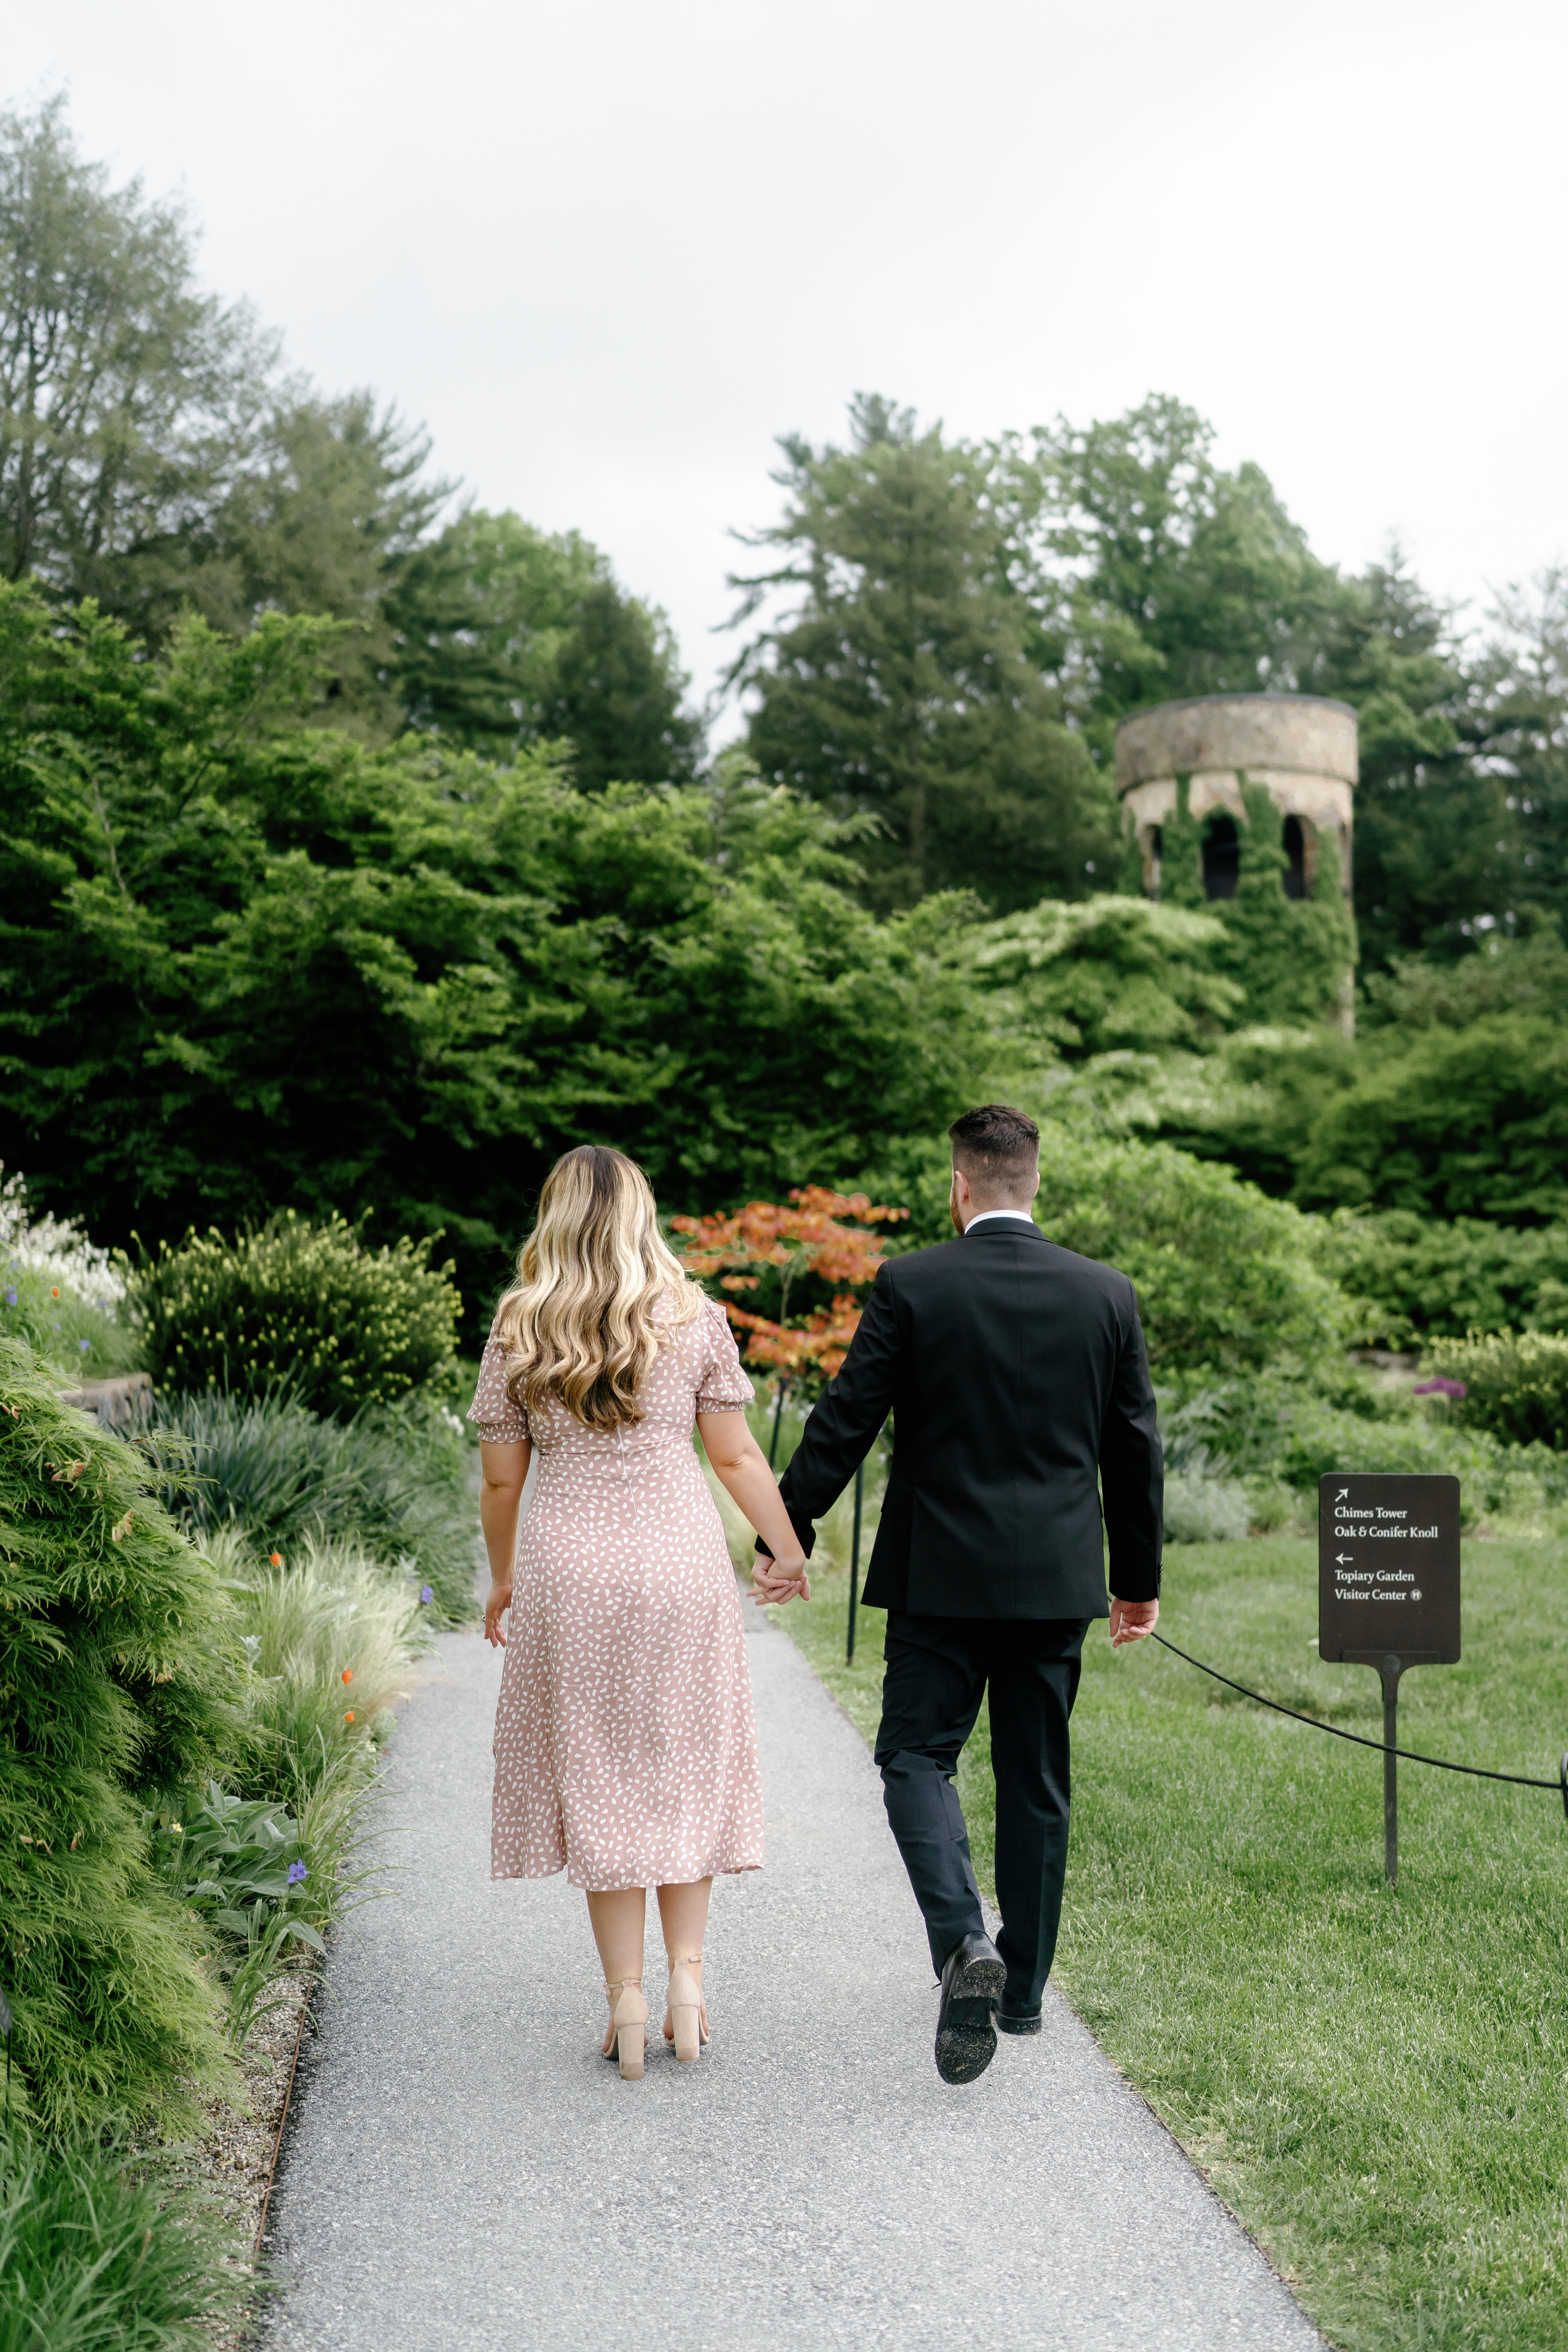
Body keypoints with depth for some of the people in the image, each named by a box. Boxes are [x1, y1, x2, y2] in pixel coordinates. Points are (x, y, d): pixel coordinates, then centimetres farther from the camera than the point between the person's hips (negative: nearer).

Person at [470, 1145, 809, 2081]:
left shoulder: (518, 1331, 0)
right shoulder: (695, 1318, -1)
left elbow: (500, 1478, 4)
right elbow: (736, 1454, 1)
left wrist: (503, 1579, 18)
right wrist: (788, 1548, 14)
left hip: (567, 1564, 0)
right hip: (680, 1556, 0)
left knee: (595, 1776, 9)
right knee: (683, 1768, 15)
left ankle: (627, 2004, 11)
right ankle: (688, 1978, 10)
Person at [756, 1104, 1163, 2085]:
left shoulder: (911, 1287, -8)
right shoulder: (1107, 1294, 1)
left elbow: (844, 1424, -7)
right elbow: (1135, 1449, 6)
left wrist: (786, 1536, 4)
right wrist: (1140, 1578, 16)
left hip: (941, 1576, -3)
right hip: (1055, 1580, 4)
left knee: (917, 1755, 6)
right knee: (1037, 1780, 13)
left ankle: (965, 1942, -16)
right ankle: (1023, 1989, 23)